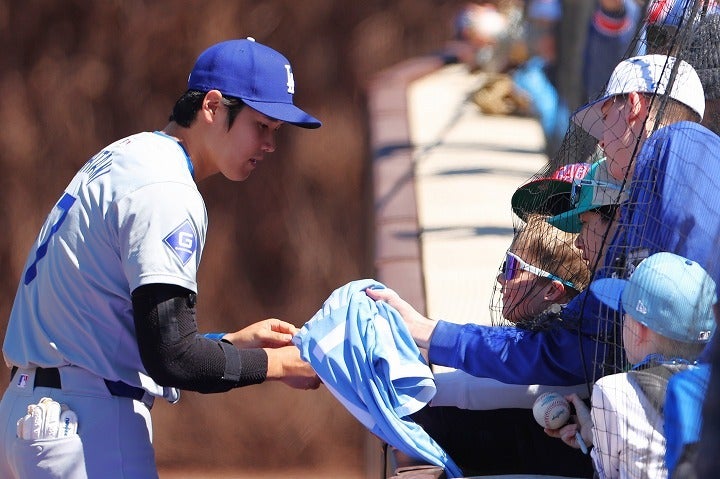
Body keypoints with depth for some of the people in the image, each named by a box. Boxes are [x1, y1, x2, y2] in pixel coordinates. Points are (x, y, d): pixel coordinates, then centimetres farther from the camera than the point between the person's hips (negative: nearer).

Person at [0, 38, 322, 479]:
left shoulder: (117, 161, 17)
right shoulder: (166, 192, -14)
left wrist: (232, 342, 16)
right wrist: (279, 364, -8)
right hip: (89, 425, -10)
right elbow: (171, 360, -20)